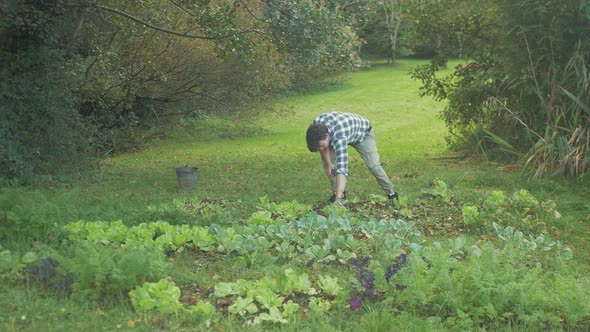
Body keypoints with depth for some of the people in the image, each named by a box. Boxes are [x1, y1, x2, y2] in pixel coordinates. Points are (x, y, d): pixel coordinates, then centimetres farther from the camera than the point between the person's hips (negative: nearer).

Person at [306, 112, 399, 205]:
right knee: (325, 161, -7)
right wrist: (328, 163, -14)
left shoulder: (339, 138, -49)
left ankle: (391, 193, 1)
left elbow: (342, 168, -55)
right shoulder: (317, 123, -31)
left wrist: (338, 198, -60)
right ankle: (336, 192, 5)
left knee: (373, 165, -18)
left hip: (363, 132, -6)